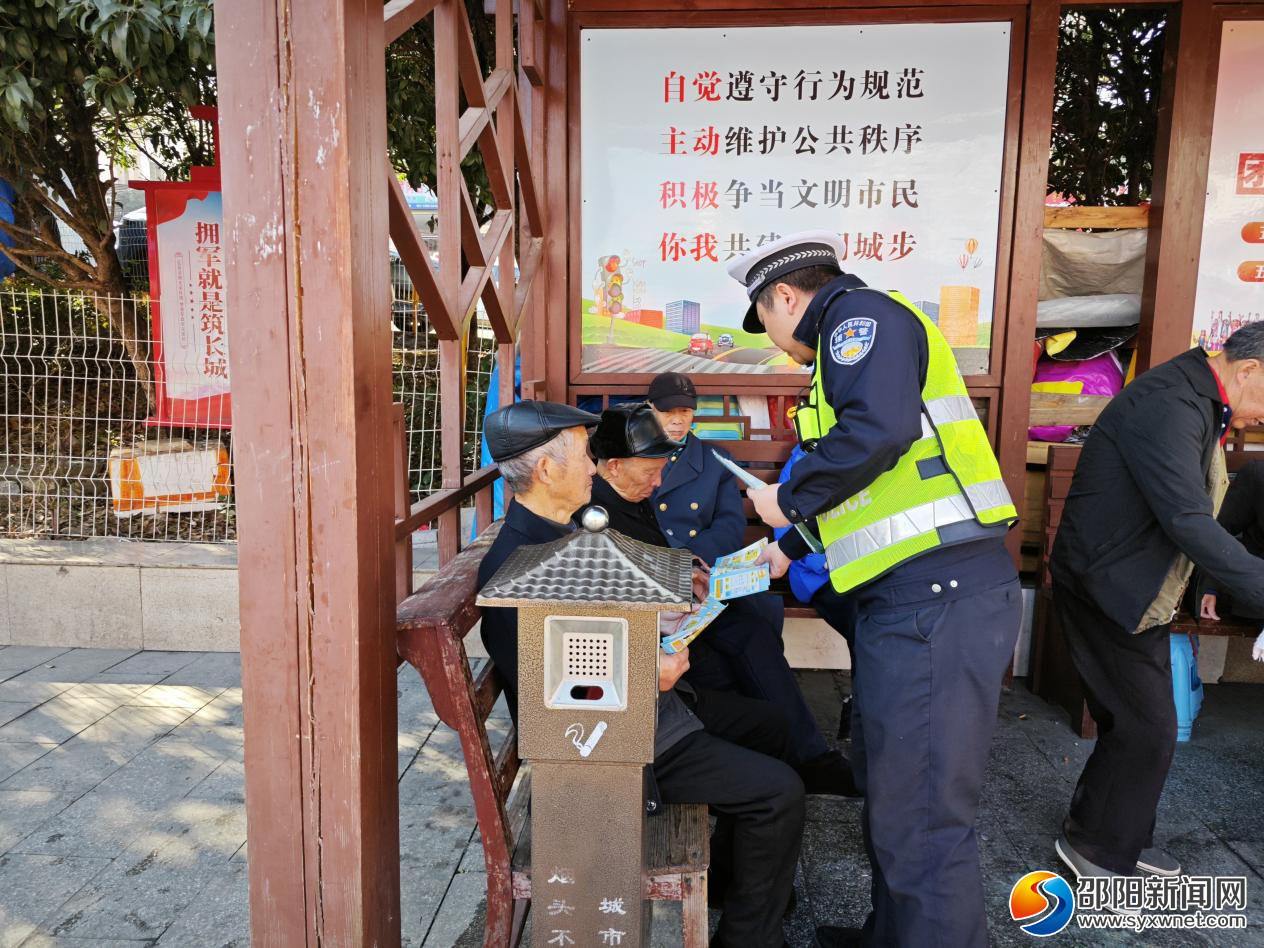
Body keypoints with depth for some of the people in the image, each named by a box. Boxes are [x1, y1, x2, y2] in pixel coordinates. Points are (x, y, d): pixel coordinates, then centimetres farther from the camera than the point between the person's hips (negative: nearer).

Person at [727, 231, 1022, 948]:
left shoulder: (862, 313, -5)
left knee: (922, 821, -3)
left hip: (939, 597, -11)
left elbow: (879, 429, -25)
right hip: (915, 598, 11)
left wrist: (788, 498, -10)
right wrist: (792, 548, 34)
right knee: (888, 787, 22)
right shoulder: (855, 335, 25)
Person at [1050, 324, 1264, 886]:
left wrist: (1208, 584, 11)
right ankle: (1093, 846, 15)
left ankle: (1122, 836, 32)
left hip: (1137, 588, 10)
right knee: (1147, 729, -2)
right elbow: (1189, 522, -32)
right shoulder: (1169, 406, -24)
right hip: (1106, 589, -10)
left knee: (1137, 722, 16)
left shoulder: (1197, 401, 9)